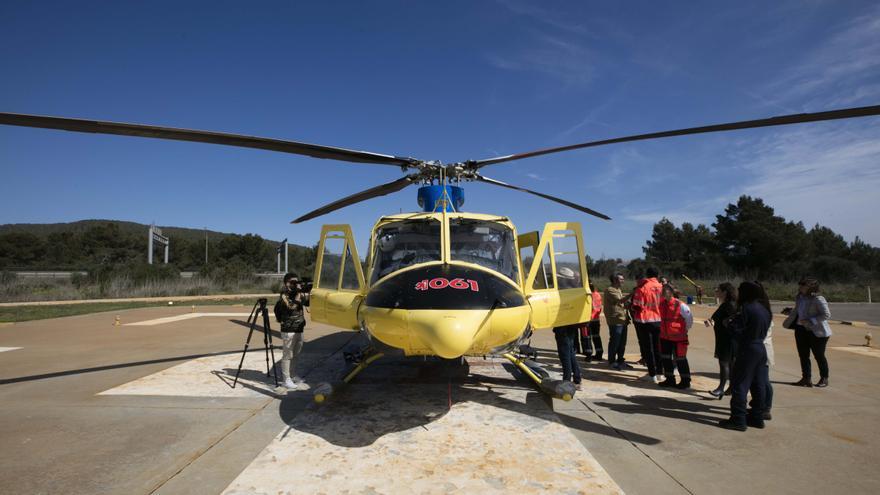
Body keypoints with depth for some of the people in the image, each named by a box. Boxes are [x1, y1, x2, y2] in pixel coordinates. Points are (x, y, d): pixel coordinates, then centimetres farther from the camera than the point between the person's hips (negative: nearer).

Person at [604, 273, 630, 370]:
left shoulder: (619, 290, 22)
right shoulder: (610, 290, -10)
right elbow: (619, 300, -23)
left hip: (623, 320, 9)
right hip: (615, 321, -9)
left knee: (622, 342, 14)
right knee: (615, 342, -3)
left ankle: (620, 360, 25)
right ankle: (612, 362, 6)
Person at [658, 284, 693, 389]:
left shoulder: (680, 305, -19)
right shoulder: (662, 303, 0)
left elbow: (689, 319, -10)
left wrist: (685, 330, -1)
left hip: (678, 338, -7)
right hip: (665, 337, 7)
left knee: (680, 359, 2)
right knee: (666, 358, 12)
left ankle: (685, 381, 16)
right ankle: (670, 379, 25)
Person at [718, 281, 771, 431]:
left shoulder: (747, 308, -15)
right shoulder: (765, 309, 8)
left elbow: (736, 331, -16)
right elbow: (764, 329, 16)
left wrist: (728, 323, 3)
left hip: (748, 350, -8)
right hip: (761, 349, 8)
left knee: (740, 385, -2)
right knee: (758, 385, 14)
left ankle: (738, 419, 0)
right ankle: (757, 417, 22)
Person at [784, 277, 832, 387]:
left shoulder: (818, 300, -17)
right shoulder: (800, 298, 5)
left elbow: (827, 314, -19)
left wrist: (810, 321, -24)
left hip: (817, 332, -7)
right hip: (801, 330, 7)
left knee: (819, 356, 6)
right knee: (803, 355, 8)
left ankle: (824, 379, 24)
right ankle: (806, 379, 16)